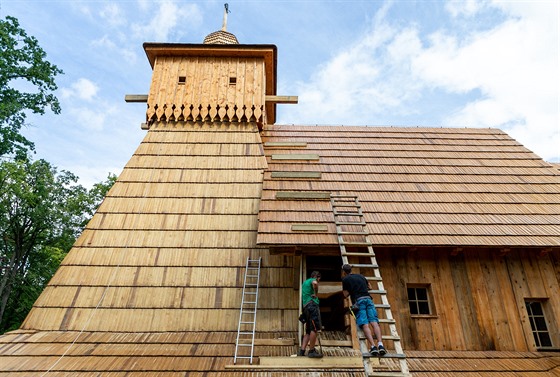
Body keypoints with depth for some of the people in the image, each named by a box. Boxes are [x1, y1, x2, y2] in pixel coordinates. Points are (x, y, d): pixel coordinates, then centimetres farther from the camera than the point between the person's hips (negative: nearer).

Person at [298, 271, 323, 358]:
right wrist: (316, 294, -13)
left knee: (308, 331, 10)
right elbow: (315, 283, -23)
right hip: (312, 304, -9)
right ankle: (311, 351, -8)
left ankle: (302, 351, 4)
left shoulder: (304, 282, 29)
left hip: (305, 307, 9)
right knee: (314, 329, -8)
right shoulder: (312, 280, 3)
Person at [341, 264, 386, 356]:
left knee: (365, 325, -12)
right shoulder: (361, 276, 24)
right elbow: (370, 287, 34)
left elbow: (346, 294, 10)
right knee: (374, 322, -7)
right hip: (368, 299, 4)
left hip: (358, 301, -4)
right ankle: (380, 344, -23)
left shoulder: (345, 279, 9)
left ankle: (373, 346, -27)